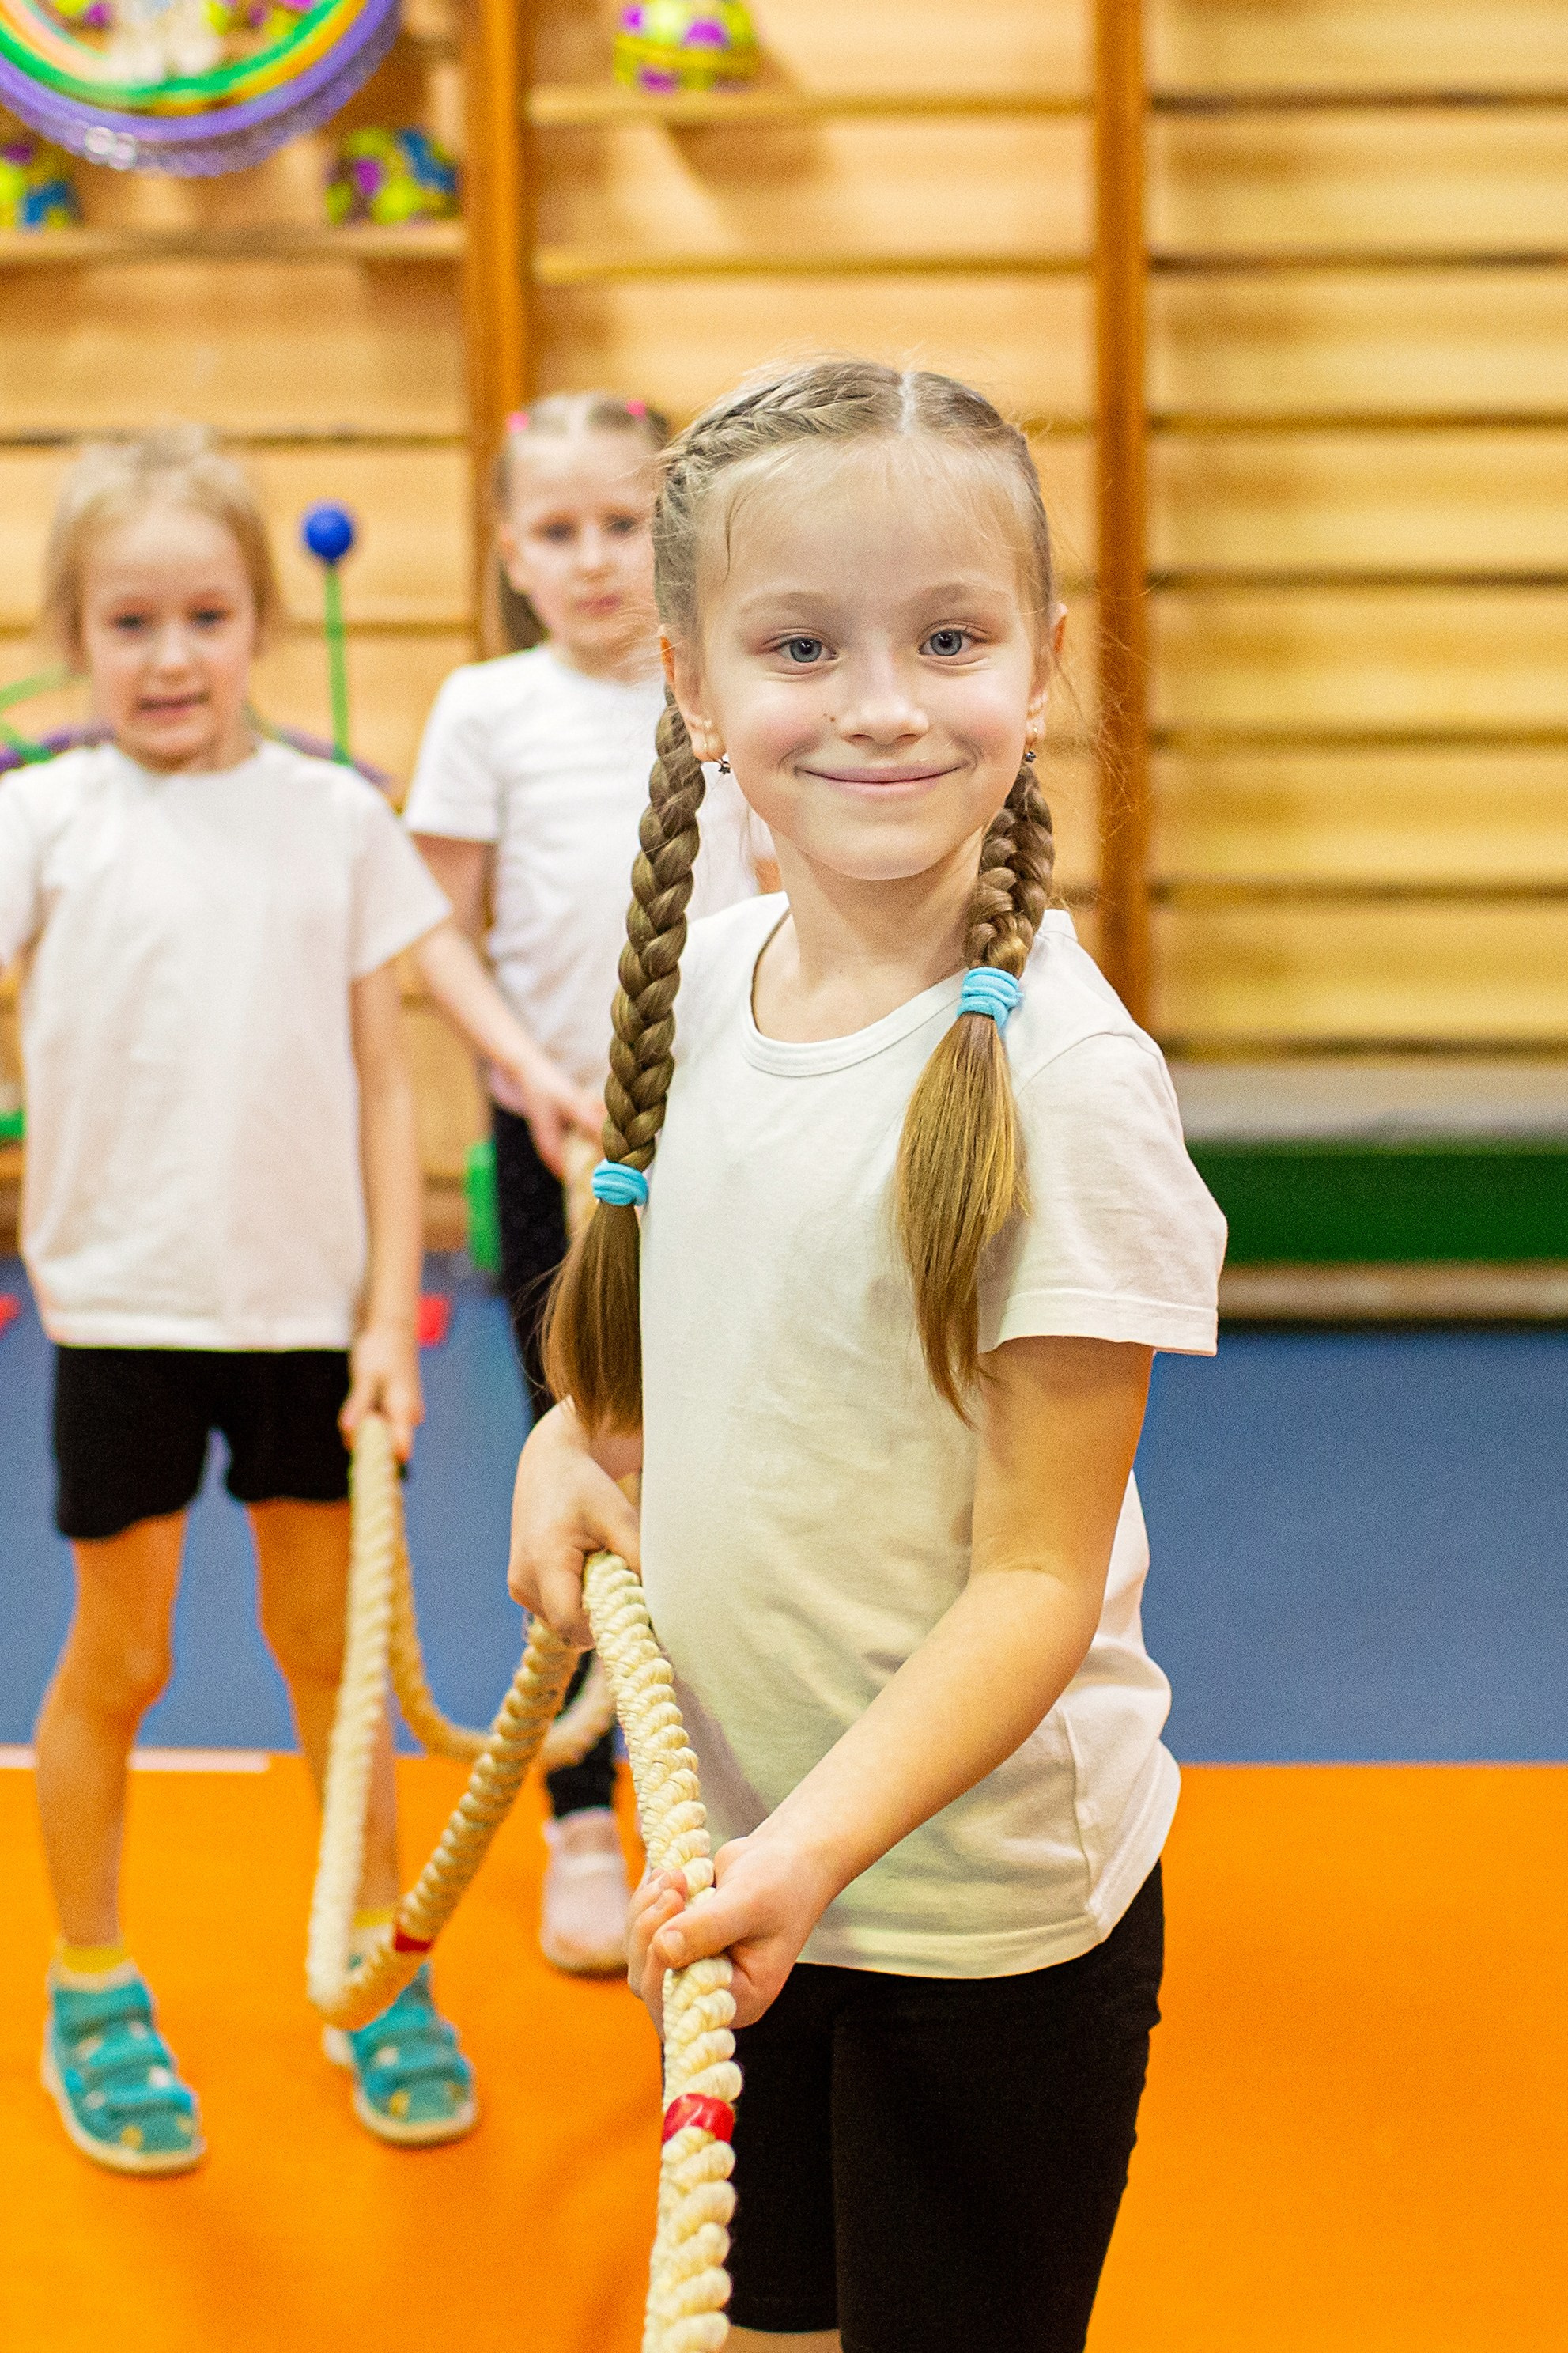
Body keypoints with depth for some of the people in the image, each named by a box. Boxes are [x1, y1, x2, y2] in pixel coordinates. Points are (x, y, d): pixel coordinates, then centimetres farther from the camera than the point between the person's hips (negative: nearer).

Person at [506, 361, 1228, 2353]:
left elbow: (1040, 1576, -20)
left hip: (984, 1904, -6)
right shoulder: (709, 975, -3)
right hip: (741, 1854, 6)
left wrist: (818, 1841, -32)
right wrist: (575, 1437, -3)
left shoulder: (1057, 1073, -22)